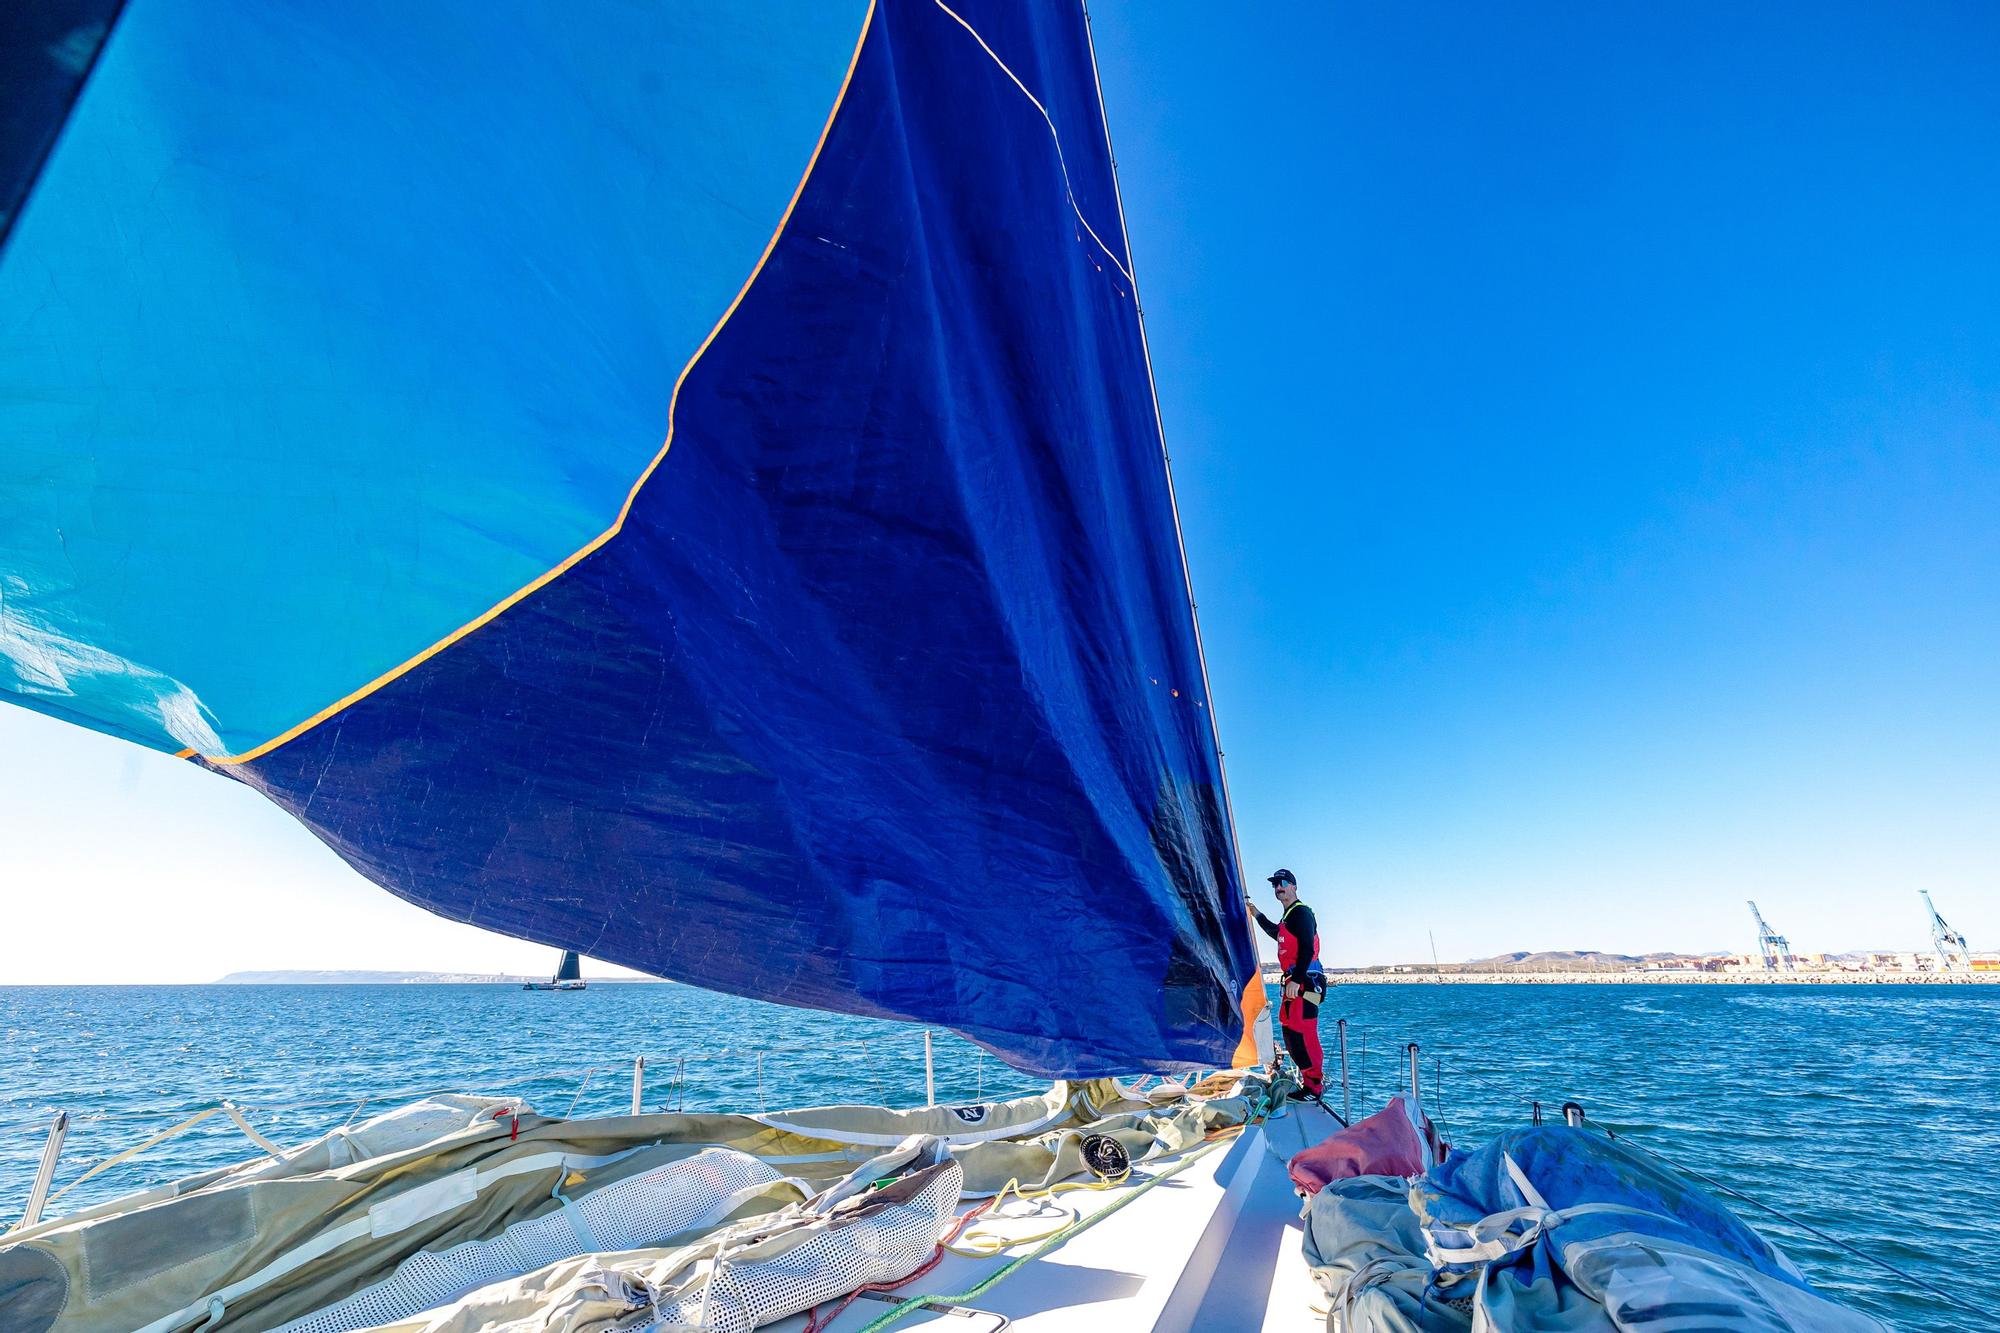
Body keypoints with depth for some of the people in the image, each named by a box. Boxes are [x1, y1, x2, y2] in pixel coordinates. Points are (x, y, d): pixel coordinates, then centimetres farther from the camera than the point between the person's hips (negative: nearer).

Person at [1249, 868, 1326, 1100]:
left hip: (1306, 981, -11)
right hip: (1295, 980, 11)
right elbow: (1277, 934, 40)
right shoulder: (1288, 915, 19)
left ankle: (1313, 1087, -3)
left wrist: (1296, 980, -25)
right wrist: (1258, 915, 35)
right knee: (1290, 1029, 14)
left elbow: (1307, 950, -21)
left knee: (1302, 1032, -10)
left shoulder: (1301, 913, -11)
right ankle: (1312, 1078, 24)